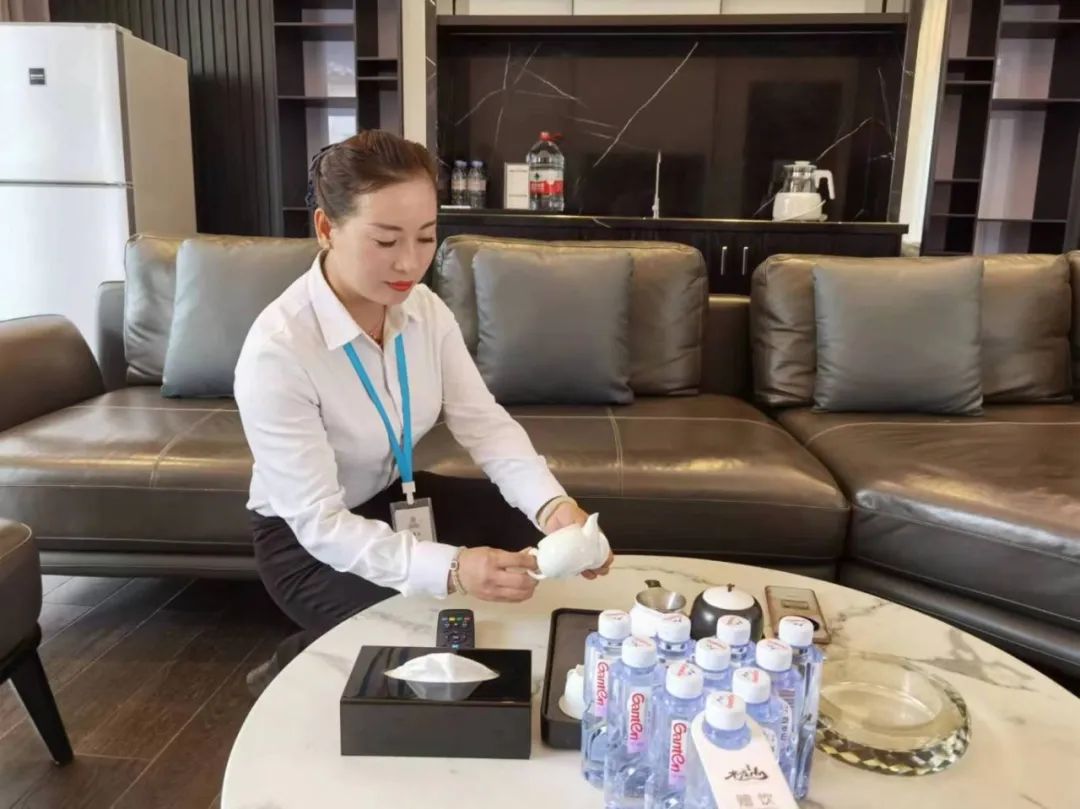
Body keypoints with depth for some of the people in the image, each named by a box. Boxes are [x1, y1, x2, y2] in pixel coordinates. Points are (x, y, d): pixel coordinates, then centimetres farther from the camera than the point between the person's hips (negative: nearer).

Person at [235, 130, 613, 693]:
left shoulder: (424, 310, -11)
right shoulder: (276, 351, -31)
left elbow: (485, 424, -15)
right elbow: (321, 524, -31)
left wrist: (551, 504, -34)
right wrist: (449, 570, -45)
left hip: (394, 498, 6)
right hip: (304, 539, -6)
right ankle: (295, 668, 8)